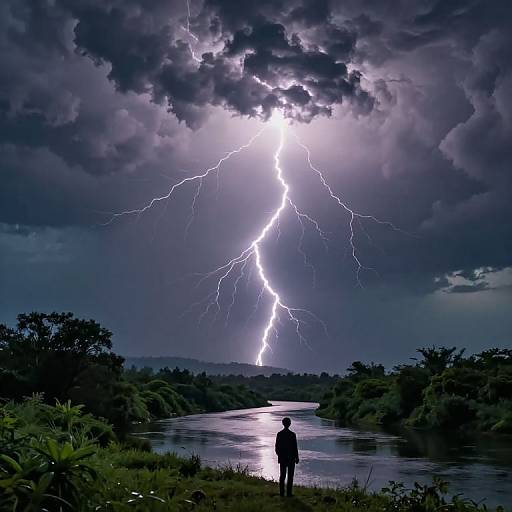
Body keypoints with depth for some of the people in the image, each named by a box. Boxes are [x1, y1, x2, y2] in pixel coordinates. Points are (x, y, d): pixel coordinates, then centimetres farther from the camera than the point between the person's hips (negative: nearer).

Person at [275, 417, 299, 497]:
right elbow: (295, 447, -10)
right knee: (290, 476, 4)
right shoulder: (292, 434, -14)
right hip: (291, 458, -4)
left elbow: (277, 446, 3)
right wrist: (296, 457, 1)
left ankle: (281, 492, 13)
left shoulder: (279, 434, -3)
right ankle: (289, 493, 3)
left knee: (282, 475, 12)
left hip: (282, 458, 4)